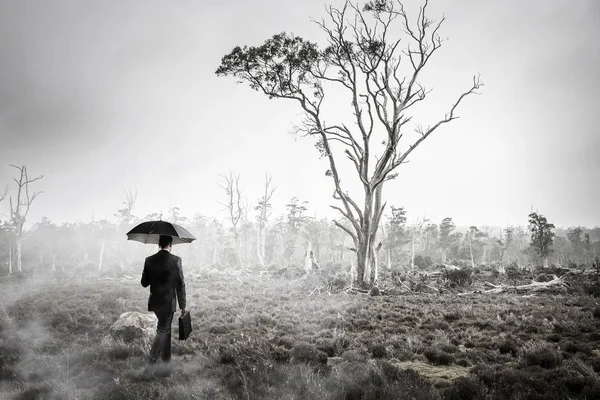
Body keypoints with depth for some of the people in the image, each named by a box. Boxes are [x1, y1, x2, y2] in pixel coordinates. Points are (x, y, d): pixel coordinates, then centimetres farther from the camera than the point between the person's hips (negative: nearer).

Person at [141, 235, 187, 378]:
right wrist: (183, 305, -2)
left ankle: (167, 365, 27)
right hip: (168, 303, -5)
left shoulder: (149, 260, 0)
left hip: (154, 302, 5)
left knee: (165, 330, 19)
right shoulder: (176, 260, -12)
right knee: (162, 332, 3)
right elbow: (180, 284, -10)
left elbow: (144, 283, 5)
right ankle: (150, 366, -4)